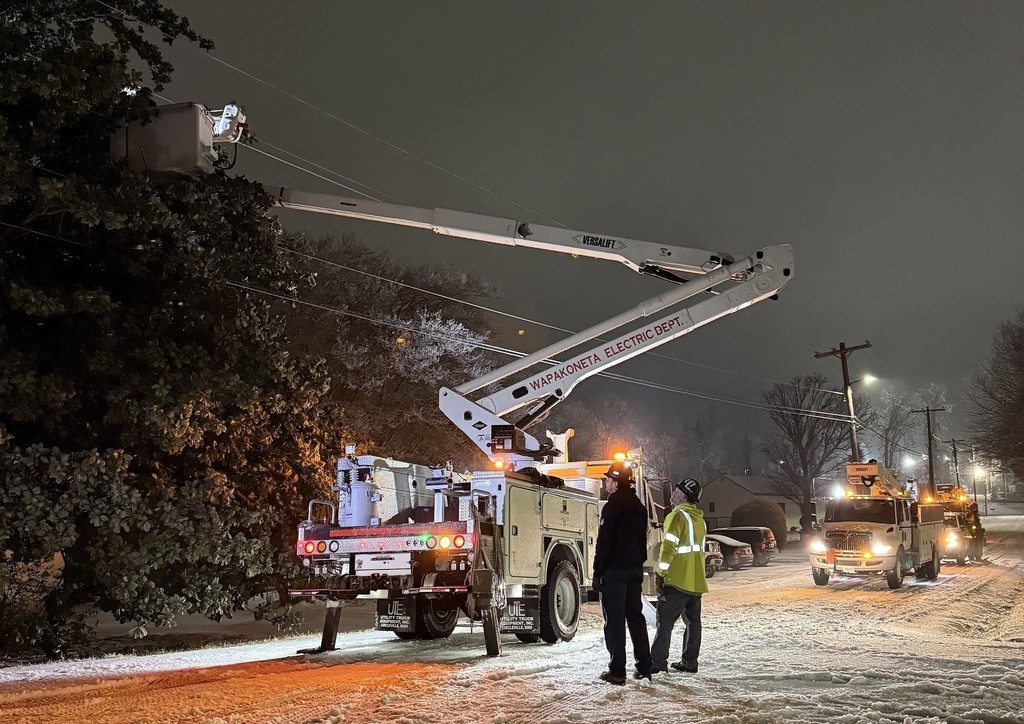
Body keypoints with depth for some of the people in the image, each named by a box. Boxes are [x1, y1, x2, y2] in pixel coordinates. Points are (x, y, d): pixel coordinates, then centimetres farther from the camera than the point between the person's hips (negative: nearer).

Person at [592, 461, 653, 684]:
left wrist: (597, 572, -11)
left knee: (614, 619, -4)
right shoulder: (639, 507, 13)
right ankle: (644, 667, 15)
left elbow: (604, 543, -15)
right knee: (635, 616, 13)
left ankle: (617, 671, -4)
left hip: (615, 570, -8)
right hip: (635, 569, 8)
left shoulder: (613, 507, -13)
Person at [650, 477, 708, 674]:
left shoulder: (678, 515, -12)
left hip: (677, 580, -8)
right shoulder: (699, 518, 15)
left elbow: (669, 547, -17)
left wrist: (660, 574, -12)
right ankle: (689, 662, 14)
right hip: (696, 581, 8)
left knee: (665, 621, -5)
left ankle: (658, 662, -8)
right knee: (693, 621, 11)